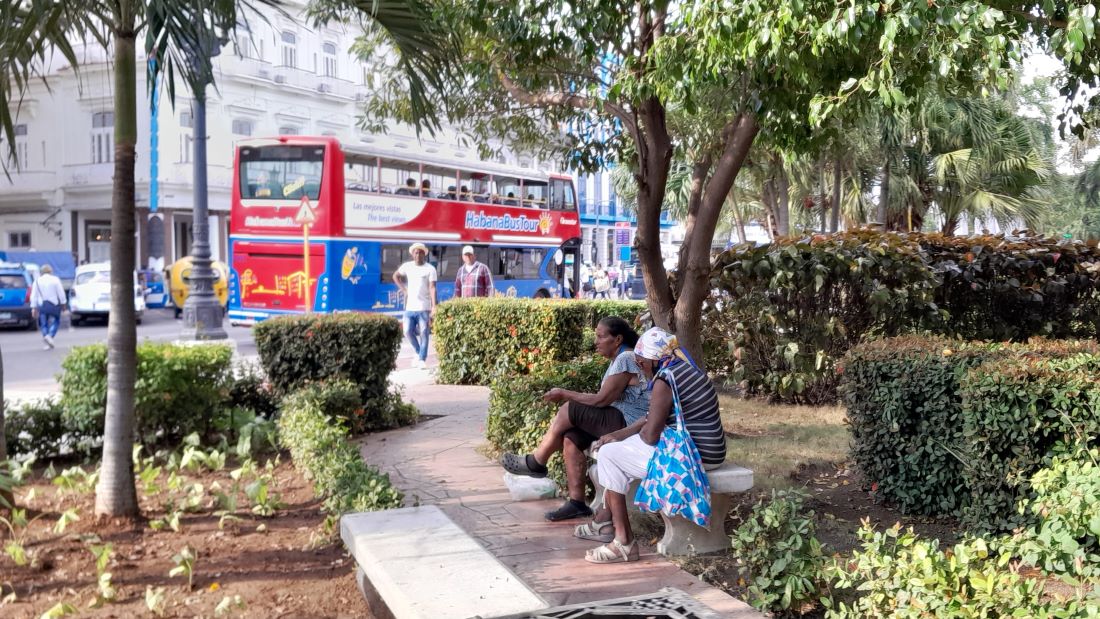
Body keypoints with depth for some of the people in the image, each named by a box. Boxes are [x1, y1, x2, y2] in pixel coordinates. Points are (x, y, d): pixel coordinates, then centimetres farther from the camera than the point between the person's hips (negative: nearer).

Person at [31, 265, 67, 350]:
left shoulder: (37, 281, 3)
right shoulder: (55, 279, -4)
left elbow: (34, 296, 3)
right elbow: (61, 293, -5)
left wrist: (34, 308, 6)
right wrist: (63, 303, 5)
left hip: (41, 305, 2)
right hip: (54, 304, -2)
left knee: (44, 324, 10)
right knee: (55, 322, 9)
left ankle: (46, 343, 2)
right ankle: (50, 335, -15)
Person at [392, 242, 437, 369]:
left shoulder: (430, 269, -4)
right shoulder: (407, 266, 7)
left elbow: (432, 288, -10)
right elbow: (395, 276, 23)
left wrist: (434, 307, -17)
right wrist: (403, 289, 10)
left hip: (424, 307, -4)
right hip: (410, 306, 4)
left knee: (424, 333, -2)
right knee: (408, 332, 1)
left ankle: (422, 359, 6)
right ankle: (418, 352, 23)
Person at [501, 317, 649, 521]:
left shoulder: (625, 359, -15)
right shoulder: (619, 359, 16)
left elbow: (602, 400, -19)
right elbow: (605, 399, 13)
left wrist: (564, 394, -9)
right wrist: (569, 397, 2)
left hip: (628, 426, -10)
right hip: (618, 421, 10)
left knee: (569, 410, -12)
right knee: (570, 438, -4)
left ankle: (536, 463, 4)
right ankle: (577, 502, -2)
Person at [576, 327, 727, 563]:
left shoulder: (664, 380, -18)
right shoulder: (685, 368, 12)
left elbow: (650, 435, -18)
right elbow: (653, 418, 17)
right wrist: (619, 435, 15)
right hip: (705, 452, 11)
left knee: (609, 455, -4)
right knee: (619, 447, 22)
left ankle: (624, 543, -4)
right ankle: (605, 520, 28)